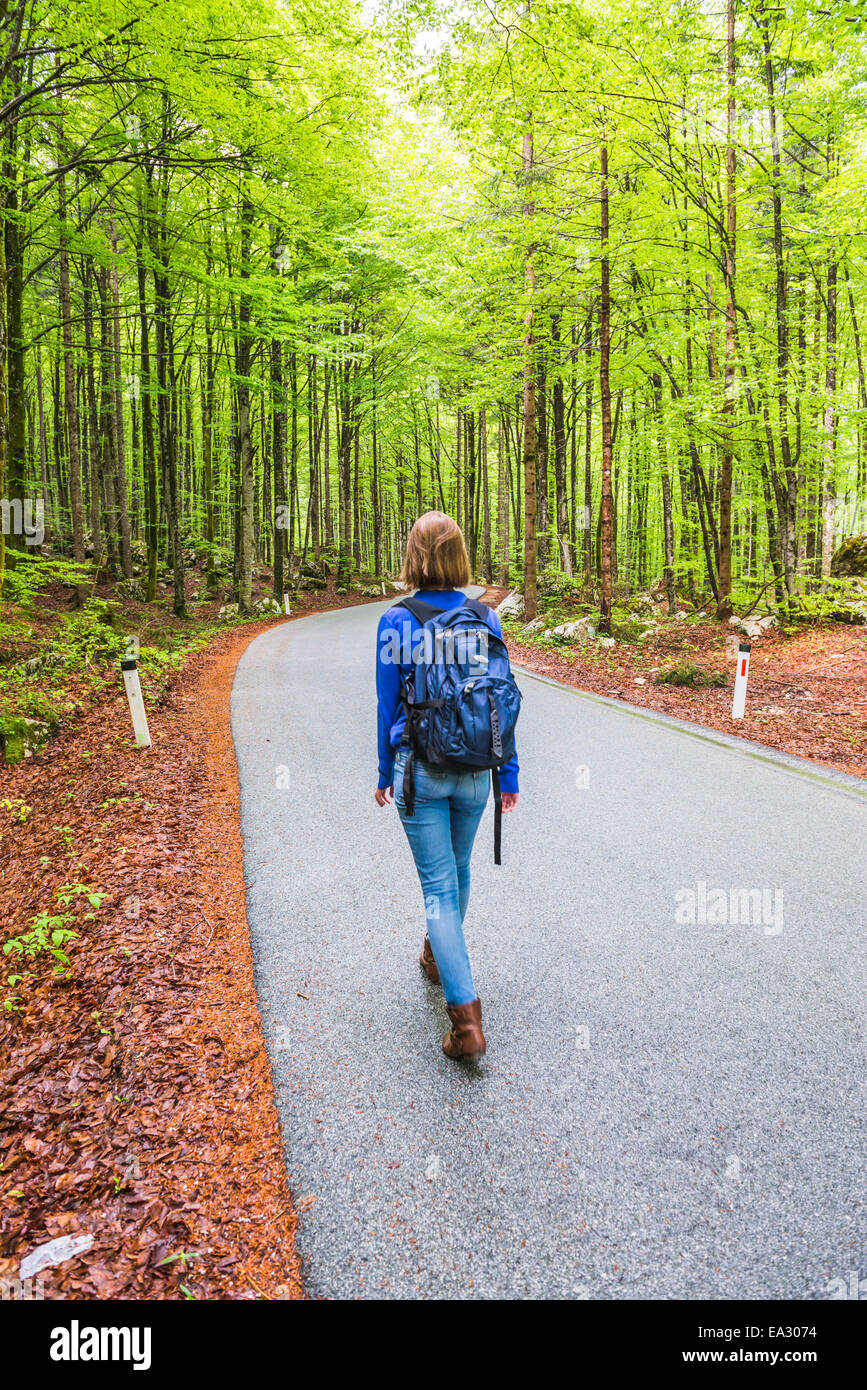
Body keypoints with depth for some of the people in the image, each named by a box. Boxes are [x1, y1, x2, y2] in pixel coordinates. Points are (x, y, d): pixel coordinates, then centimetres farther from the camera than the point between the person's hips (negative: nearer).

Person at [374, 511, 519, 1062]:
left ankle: (466, 1015, -6)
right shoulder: (486, 618, -3)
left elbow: (388, 705, -4)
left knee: (439, 886, 1)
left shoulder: (396, 622, -10)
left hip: (419, 771, -3)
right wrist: (509, 773, 9)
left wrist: (386, 775, 8)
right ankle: (438, 957, 48)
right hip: (474, 770, 3)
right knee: (459, 868, 24)